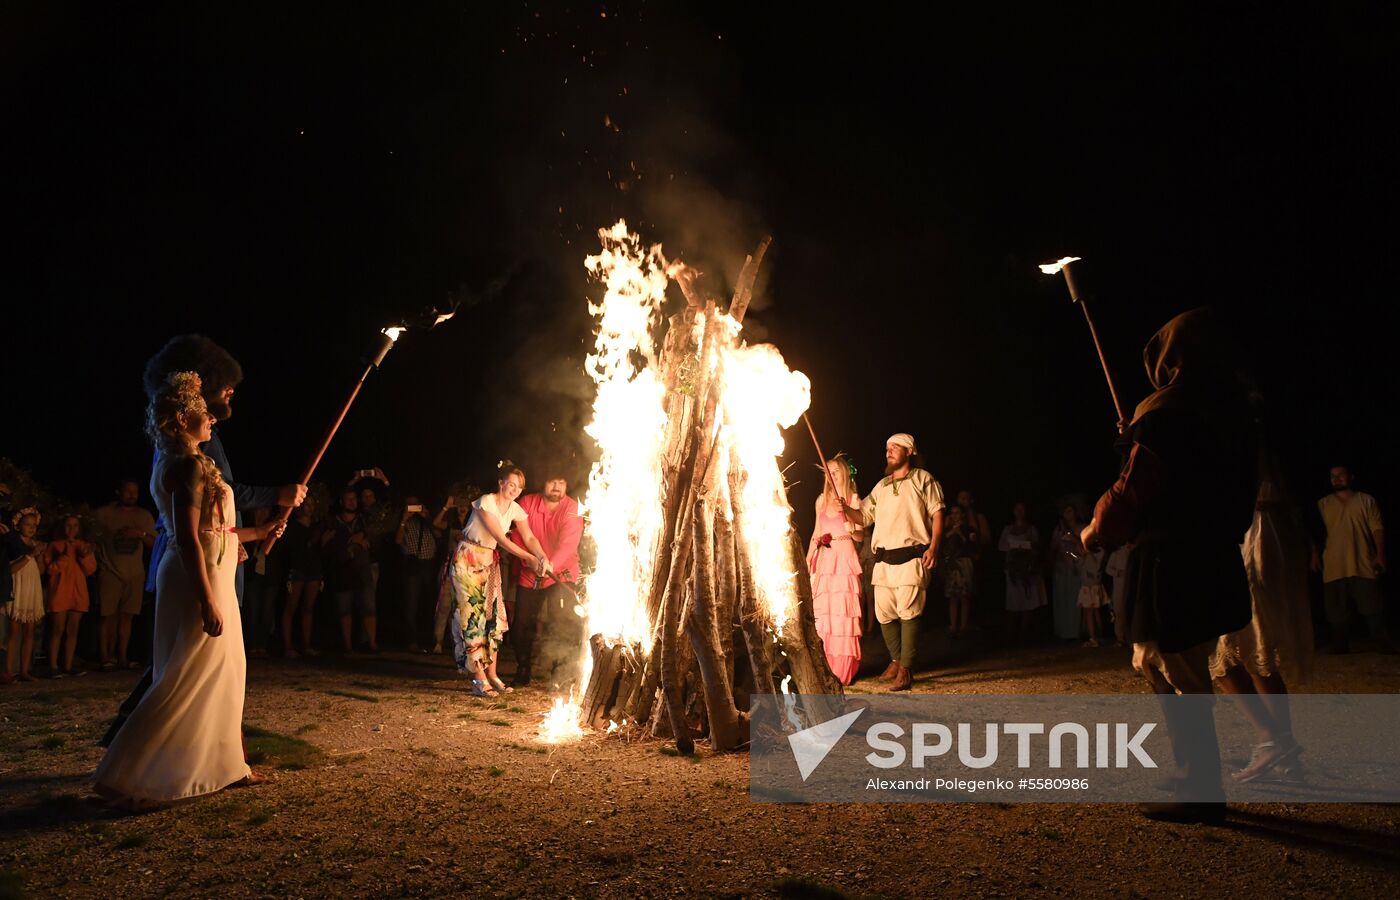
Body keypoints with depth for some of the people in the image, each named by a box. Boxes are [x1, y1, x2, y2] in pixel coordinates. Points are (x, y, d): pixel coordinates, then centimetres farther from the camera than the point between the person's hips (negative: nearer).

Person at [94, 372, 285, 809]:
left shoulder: (181, 464, 15)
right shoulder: (190, 465, -15)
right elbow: (188, 539, -22)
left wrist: (260, 533, 29)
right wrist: (207, 601, -25)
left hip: (211, 577, 10)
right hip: (200, 581, -10)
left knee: (223, 672, 16)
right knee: (184, 681, -6)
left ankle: (225, 764, 26)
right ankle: (123, 779, 1)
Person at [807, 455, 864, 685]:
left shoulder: (853, 500, 0)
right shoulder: (821, 500, 14)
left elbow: (860, 536, -5)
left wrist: (846, 513, -21)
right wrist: (807, 561, 17)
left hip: (845, 558, -5)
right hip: (824, 560, 5)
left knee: (844, 613, -7)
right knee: (823, 613, 3)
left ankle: (845, 671, 0)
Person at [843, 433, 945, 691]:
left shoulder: (922, 479, 6)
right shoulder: (881, 486, 21)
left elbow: (937, 514, -1)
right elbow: (863, 517, 21)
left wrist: (934, 547, -13)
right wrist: (844, 509, 0)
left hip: (911, 557, -6)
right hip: (883, 559, 6)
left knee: (908, 612, -11)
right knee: (884, 613, 6)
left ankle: (906, 670, -8)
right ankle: (896, 661, 23)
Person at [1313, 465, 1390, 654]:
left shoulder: (1366, 501, 6)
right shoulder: (1323, 504, 11)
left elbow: (1377, 528, -1)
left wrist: (1380, 555, -10)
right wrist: (1315, 556, 4)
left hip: (1364, 567, -2)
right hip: (1334, 569, 2)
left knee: (1373, 610, -1)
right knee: (1338, 616, 5)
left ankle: (1386, 650, 7)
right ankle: (1340, 653, 12)